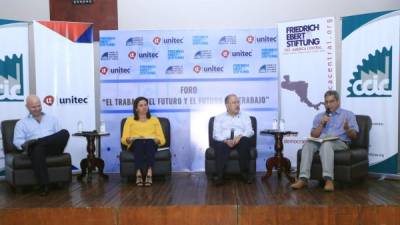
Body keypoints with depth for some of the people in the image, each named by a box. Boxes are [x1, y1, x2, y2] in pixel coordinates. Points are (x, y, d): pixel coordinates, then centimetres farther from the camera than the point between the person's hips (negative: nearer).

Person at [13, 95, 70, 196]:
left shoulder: (52, 119, 27)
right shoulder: (21, 123, 21)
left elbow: (59, 136, 18)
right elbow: (17, 141, 8)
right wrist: (25, 145, -15)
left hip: (53, 147, 2)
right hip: (37, 148, -2)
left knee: (64, 133, -28)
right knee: (37, 149, -41)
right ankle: (44, 186, -43)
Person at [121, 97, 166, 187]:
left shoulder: (154, 120, 21)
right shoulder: (130, 120, 19)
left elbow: (162, 139, 12)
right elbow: (123, 139, 8)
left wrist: (157, 140, -11)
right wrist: (129, 139, -15)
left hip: (151, 144, 1)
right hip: (135, 144, 0)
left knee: (149, 142, -37)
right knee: (139, 142, -37)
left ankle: (149, 173, -52)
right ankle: (138, 173, -51)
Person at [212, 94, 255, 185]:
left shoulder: (245, 117, 20)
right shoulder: (219, 118, 17)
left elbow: (250, 131, 5)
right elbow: (216, 134, 3)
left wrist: (240, 136, -18)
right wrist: (226, 140, -19)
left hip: (240, 141, 1)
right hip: (224, 142, -1)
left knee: (245, 140, -34)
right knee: (220, 145, -36)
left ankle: (245, 173, -26)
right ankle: (219, 175, -35)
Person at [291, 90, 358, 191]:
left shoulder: (348, 114, 16)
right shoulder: (319, 116, 24)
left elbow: (354, 136, 5)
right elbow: (313, 135, 13)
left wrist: (347, 129, -16)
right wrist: (321, 124, -1)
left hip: (340, 142, -3)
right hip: (320, 141, 3)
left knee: (326, 143, -38)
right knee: (308, 143, -32)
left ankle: (329, 179, -47)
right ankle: (303, 179, -40)